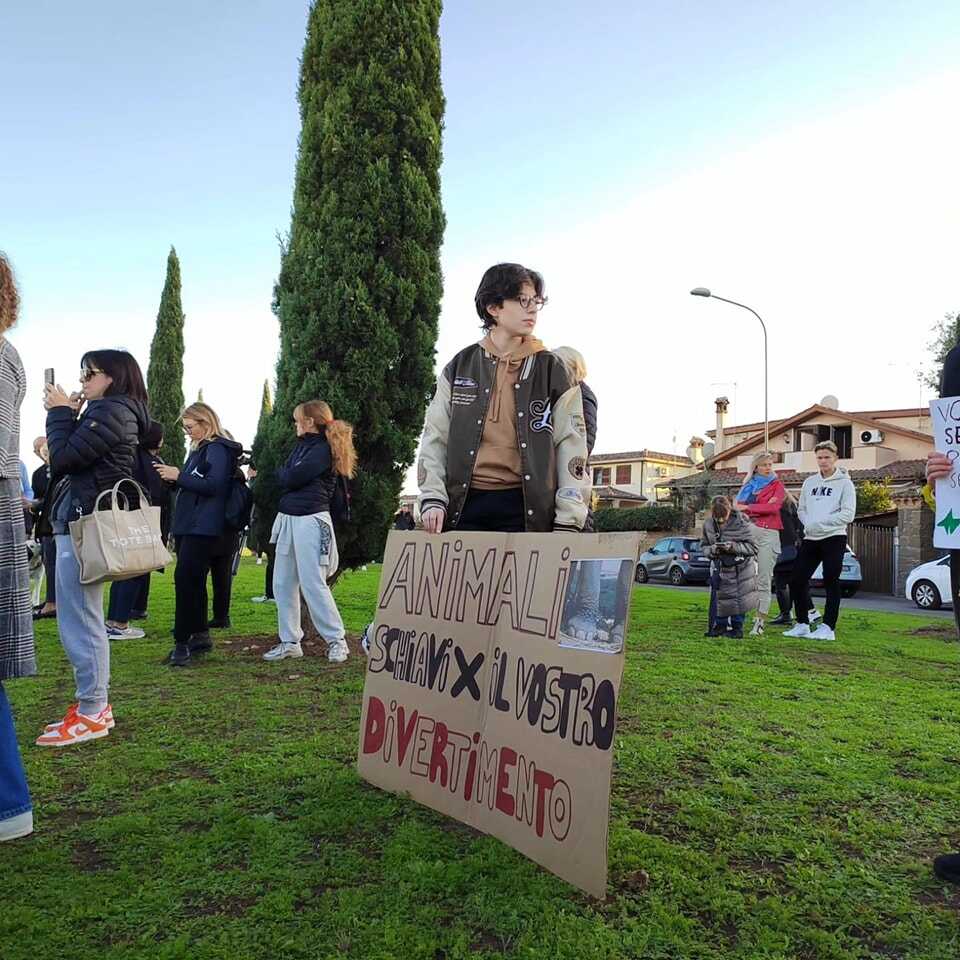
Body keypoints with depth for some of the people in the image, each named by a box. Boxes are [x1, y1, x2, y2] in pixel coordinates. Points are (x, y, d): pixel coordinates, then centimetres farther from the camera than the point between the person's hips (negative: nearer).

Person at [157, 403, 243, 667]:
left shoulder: (218, 449, -9)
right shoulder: (199, 448, 20)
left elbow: (214, 485, -19)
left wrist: (179, 476, -17)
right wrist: (173, 476, 6)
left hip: (204, 527, -10)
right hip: (188, 525, 10)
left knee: (184, 578, -14)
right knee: (193, 581, 12)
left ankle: (182, 643, -11)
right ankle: (200, 635, 20)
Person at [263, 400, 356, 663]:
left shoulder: (324, 449, -10)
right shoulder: (302, 444, 18)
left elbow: (290, 478, -14)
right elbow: (284, 478, 16)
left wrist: (284, 474, 3)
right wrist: (289, 475, -3)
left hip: (310, 520, -9)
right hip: (287, 519, 9)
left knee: (312, 583, -8)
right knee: (282, 584, 8)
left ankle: (336, 640, 2)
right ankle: (290, 642, 16)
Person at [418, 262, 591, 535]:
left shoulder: (551, 371, 6)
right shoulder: (460, 367, 11)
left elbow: (571, 447, 1)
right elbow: (434, 438, 9)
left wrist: (568, 523, -7)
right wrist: (432, 498, -4)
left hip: (528, 509, -1)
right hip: (465, 505, 1)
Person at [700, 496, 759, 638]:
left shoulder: (742, 523, -17)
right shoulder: (708, 524, -5)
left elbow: (752, 547, -13)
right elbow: (704, 546, 4)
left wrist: (733, 547, -27)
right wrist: (712, 550, -18)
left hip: (742, 567, -3)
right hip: (721, 566, 3)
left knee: (739, 598, -2)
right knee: (720, 596, 1)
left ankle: (737, 627, 13)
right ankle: (720, 625, 16)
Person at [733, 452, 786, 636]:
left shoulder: (777, 485, 11)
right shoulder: (748, 485, 20)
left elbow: (773, 507, -6)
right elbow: (737, 505, 5)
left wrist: (748, 508, -4)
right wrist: (762, 507, -7)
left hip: (768, 533, -2)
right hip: (747, 531, 3)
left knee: (764, 580, -5)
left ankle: (759, 622, -4)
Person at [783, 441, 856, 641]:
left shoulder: (844, 482, -2)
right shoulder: (809, 482, 15)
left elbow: (848, 514, -10)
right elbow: (801, 509, 16)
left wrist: (820, 522, -15)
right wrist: (808, 523, -4)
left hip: (834, 538, -5)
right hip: (810, 538, 6)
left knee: (831, 583, -2)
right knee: (798, 580, 2)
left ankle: (828, 627, 2)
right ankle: (802, 624, 13)